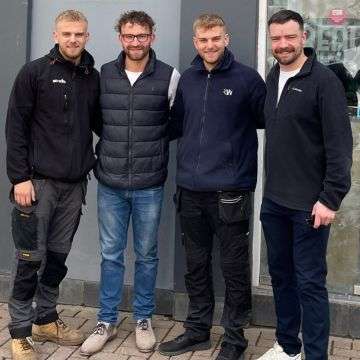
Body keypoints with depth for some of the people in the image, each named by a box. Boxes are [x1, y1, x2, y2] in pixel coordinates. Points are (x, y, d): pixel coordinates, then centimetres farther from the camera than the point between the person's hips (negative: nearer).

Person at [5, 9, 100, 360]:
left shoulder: (93, 77, 9)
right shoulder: (34, 72, -5)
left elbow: (99, 123, 17)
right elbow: (15, 127, -7)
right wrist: (19, 177, -13)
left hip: (74, 185, 5)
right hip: (38, 182, -4)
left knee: (57, 257, 13)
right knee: (30, 259, 1)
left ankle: (46, 320, 28)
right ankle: (20, 332, 13)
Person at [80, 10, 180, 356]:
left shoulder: (169, 76, -4)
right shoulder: (103, 75, 2)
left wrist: (151, 147, 5)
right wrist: (107, 152, 7)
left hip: (149, 185, -1)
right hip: (110, 183, 2)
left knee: (146, 255, 11)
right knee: (110, 255, 10)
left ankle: (143, 319, 27)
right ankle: (106, 321, 23)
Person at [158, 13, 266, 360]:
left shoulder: (246, 78, -4)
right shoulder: (187, 79, 10)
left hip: (230, 191, -5)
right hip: (190, 189, 5)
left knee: (234, 267, 5)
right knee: (196, 265, 15)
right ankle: (197, 330, 30)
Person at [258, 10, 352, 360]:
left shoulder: (323, 80, -11)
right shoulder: (272, 78, 9)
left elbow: (340, 144, -14)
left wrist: (330, 198, -18)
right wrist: (271, 186, 10)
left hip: (308, 203, -6)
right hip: (273, 200, 7)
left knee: (310, 283, 0)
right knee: (280, 275, 15)